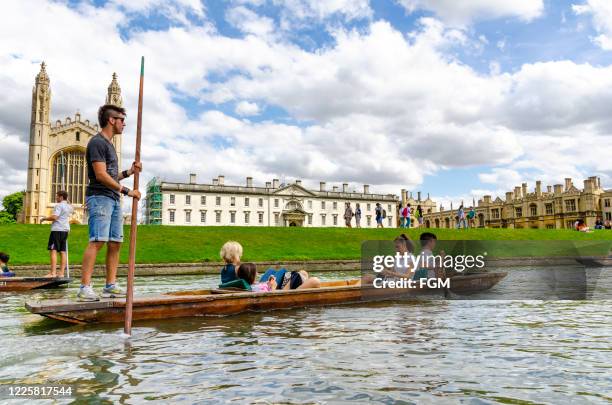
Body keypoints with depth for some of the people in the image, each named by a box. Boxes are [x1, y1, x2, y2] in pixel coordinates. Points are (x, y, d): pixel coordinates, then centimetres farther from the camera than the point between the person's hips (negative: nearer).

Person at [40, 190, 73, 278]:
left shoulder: (59, 205, -9)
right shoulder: (69, 207, 16)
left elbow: (54, 217, -18)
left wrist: (44, 218, -3)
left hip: (57, 229, -8)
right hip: (65, 230, 8)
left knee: (53, 251, -9)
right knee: (63, 252, 5)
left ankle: (53, 273, -16)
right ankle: (61, 273, 4)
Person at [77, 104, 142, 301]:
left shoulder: (109, 144, 24)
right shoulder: (97, 142, -5)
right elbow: (101, 175, -15)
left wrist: (130, 171, 10)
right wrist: (127, 191, -13)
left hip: (114, 199, 9)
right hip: (99, 197, -9)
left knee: (115, 243, 4)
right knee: (97, 241, -16)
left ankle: (110, 286, 7)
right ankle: (85, 287, -17)